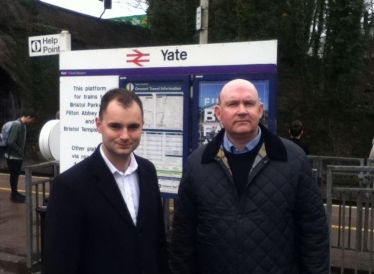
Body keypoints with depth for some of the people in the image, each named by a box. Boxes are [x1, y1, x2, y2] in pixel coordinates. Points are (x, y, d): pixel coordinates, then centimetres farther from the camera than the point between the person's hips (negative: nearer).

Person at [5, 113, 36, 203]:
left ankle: (15, 193, 30)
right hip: (13, 155, -8)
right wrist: (20, 151, -16)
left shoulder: (23, 124, 6)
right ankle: (14, 195, 15)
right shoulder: (17, 124, -22)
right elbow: (11, 142, -26)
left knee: (16, 174, 17)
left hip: (18, 155, 8)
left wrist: (22, 152, 6)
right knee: (14, 175, 3)